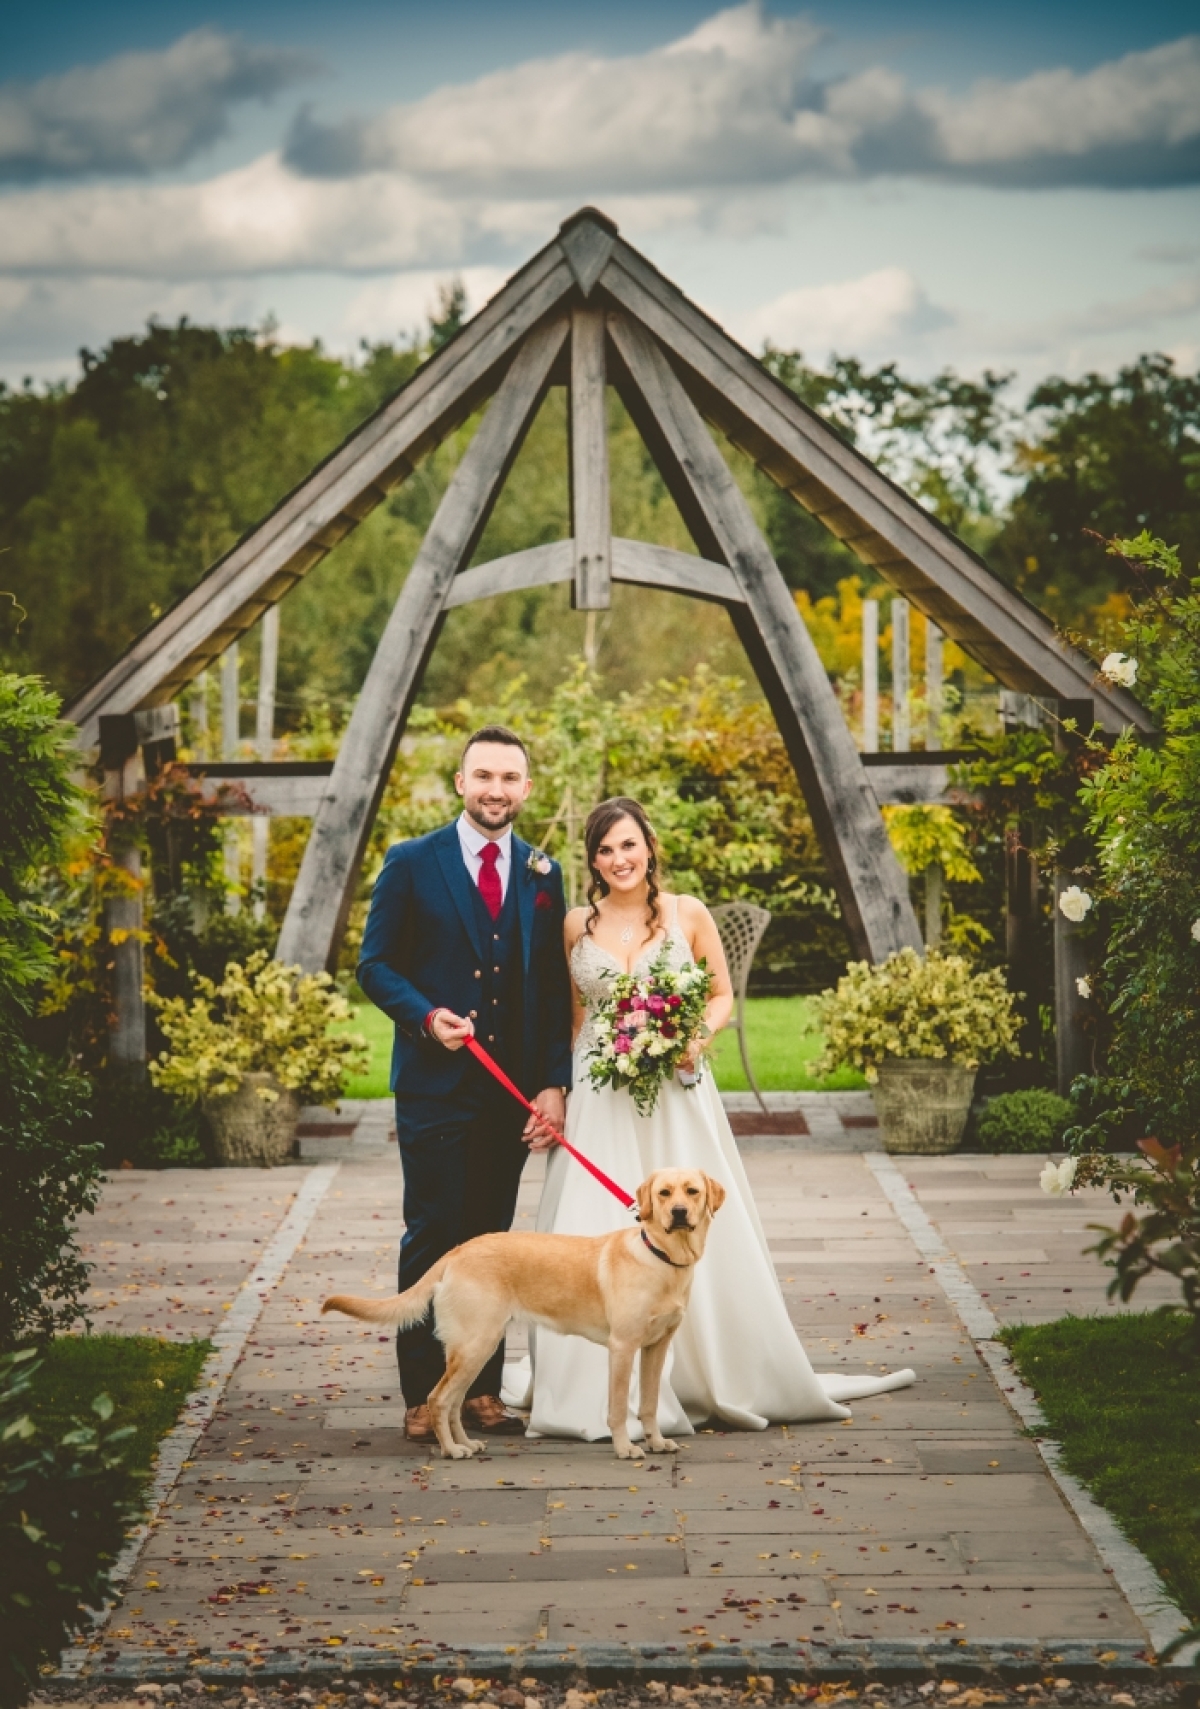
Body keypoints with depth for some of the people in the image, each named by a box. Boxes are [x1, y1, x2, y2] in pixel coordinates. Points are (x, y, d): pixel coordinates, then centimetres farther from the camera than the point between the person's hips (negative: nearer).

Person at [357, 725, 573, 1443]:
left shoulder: (542, 874, 10)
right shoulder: (412, 864, 0)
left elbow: (555, 988, 10)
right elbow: (376, 964, 1)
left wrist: (555, 1084, 1)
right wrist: (425, 1016, -16)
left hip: (512, 1088, 4)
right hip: (435, 1086, -3)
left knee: (491, 1241, 8)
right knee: (433, 1239, -4)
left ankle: (483, 1389, 14)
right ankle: (424, 1395, 2)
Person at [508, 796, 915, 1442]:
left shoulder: (688, 915, 1)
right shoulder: (577, 926, 5)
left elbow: (722, 995, 9)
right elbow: (570, 1013, 13)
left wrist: (697, 1038, -11)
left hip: (675, 1092, -1)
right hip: (598, 1098, 1)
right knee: (596, 1237, -3)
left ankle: (713, 1377, 14)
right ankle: (604, 1389, 7)